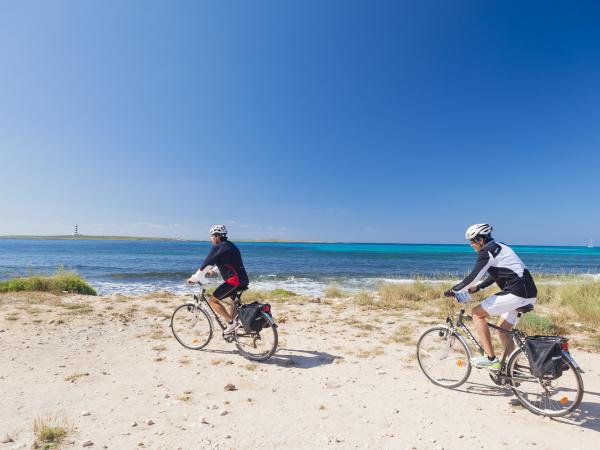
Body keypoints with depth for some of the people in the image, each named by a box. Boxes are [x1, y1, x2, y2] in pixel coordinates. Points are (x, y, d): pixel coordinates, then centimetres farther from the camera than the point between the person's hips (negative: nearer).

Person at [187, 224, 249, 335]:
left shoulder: (218, 247, -9)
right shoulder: (229, 245, 19)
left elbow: (205, 264, -7)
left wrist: (193, 278, 4)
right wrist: (213, 270, 46)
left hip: (234, 280, -9)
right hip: (243, 280, 10)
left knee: (212, 300, 0)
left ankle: (231, 322, -3)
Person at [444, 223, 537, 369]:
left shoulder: (487, 251, -11)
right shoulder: (499, 247, 20)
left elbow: (474, 276, -17)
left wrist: (454, 290, -8)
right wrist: (477, 288, 26)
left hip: (517, 293, -10)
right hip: (528, 293, 10)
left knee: (477, 313, -4)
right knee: (502, 329, 19)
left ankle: (490, 358, -2)